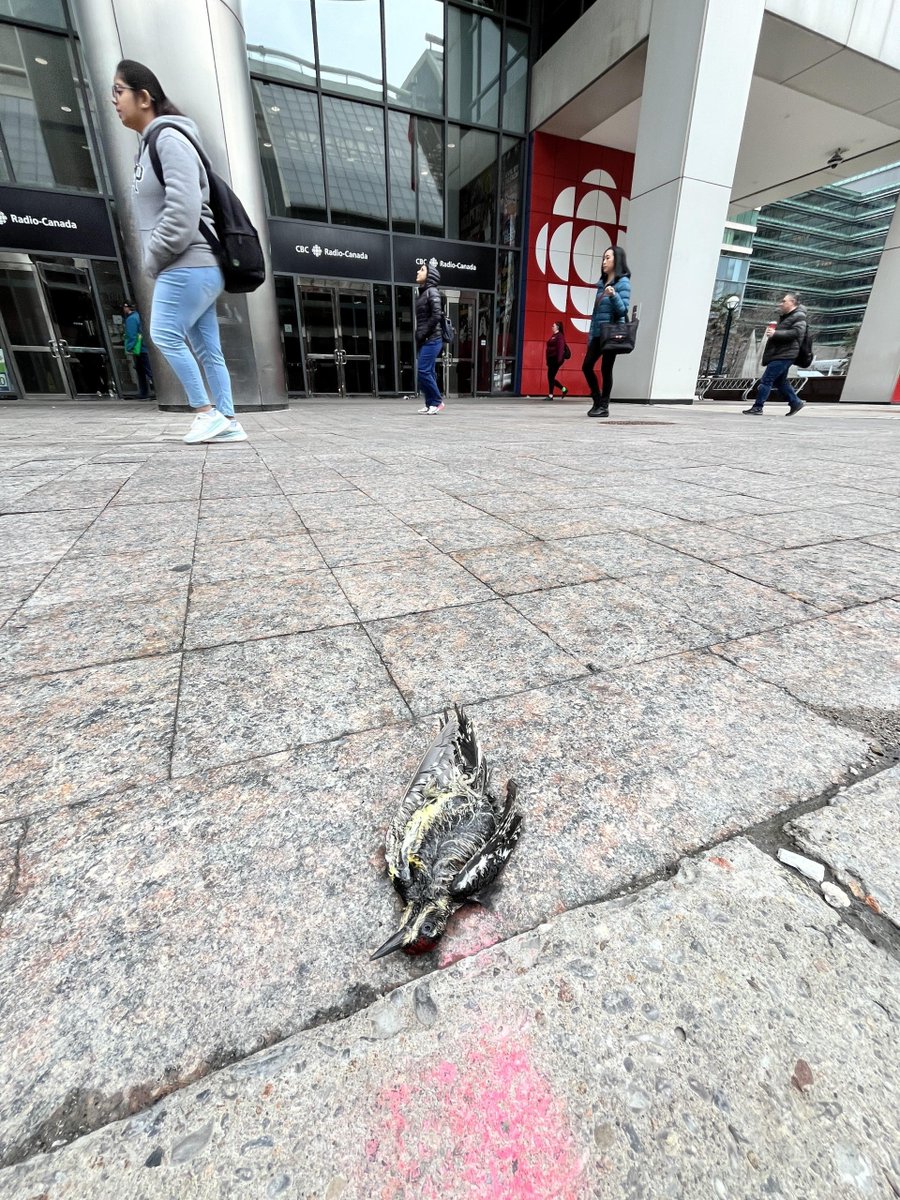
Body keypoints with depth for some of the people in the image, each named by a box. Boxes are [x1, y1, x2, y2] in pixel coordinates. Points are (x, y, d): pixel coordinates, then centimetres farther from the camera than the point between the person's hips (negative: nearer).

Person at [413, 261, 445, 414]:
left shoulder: (432, 291, -5)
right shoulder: (421, 294, 19)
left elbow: (436, 316, -15)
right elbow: (420, 319, 19)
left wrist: (423, 334, -14)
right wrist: (418, 336, 7)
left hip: (431, 339, -8)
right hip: (424, 340, 8)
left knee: (423, 371, -13)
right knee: (428, 372, 6)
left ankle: (437, 401, -5)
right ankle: (431, 404, 10)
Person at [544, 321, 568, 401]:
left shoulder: (560, 336, -6)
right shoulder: (552, 336, 20)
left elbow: (560, 348, -16)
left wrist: (559, 359, -24)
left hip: (556, 359, -9)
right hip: (551, 359, 9)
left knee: (551, 377, -9)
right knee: (550, 377, 9)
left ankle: (550, 395, -4)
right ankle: (564, 389, 20)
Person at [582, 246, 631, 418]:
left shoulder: (623, 282, -3)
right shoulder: (602, 283, 18)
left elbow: (623, 310, -12)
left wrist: (613, 296, -29)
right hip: (598, 334, 7)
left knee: (606, 369, -6)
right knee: (586, 366, 2)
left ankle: (604, 406, 3)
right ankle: (596, 400, 16)